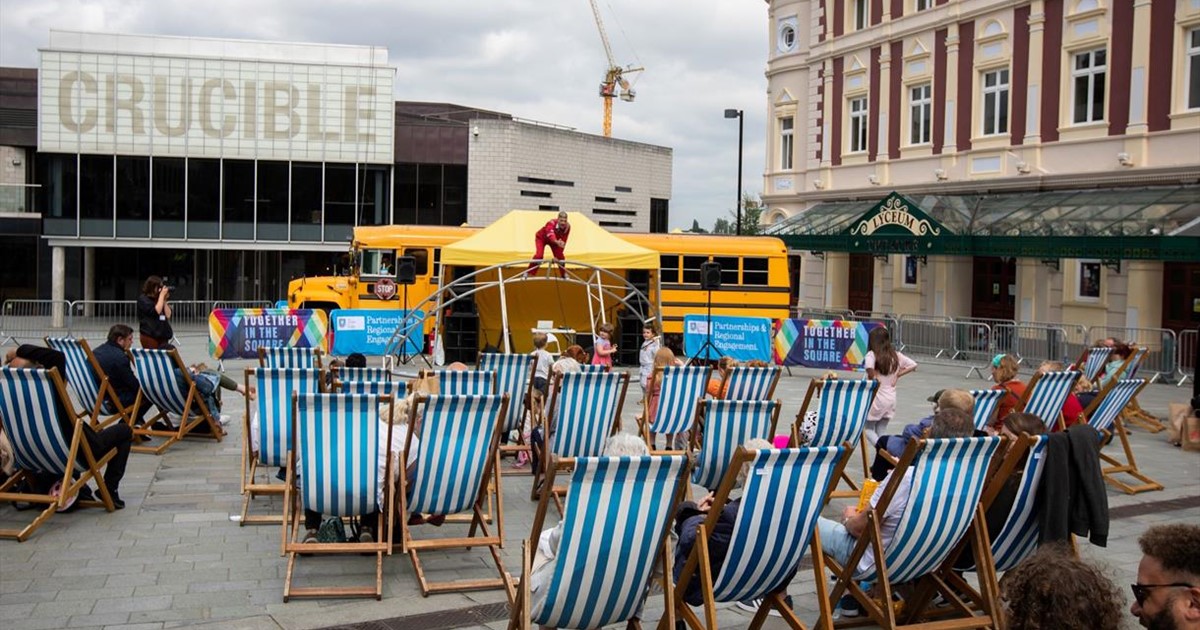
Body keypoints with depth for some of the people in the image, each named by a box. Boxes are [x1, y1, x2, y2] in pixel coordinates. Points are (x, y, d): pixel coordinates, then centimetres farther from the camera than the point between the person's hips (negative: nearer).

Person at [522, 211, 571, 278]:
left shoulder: (567, 227, -28)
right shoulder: (551, 223, -43)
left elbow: (563, 242, -23)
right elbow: (550, 235, -63)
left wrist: (558, 256, -26)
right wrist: (557, 242, -83)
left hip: (554, 240, 5)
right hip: (541, 238, -5)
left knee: (561, 257, -2)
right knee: (539, 255, -25)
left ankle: (563, 274, 24)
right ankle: (527, 273, -9)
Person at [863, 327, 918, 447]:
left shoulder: (872, 354, -14)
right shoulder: (896, 355, 4)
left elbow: (869, 368, -34)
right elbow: (913, 365, 9)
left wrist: (872, 378, -15)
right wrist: (898, 374, 5)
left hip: (876, 397, -6)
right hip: (891, 398, 6)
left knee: (868, 429, 8)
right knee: (881, 432, 14)